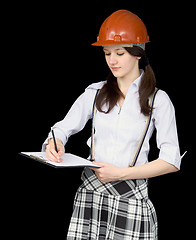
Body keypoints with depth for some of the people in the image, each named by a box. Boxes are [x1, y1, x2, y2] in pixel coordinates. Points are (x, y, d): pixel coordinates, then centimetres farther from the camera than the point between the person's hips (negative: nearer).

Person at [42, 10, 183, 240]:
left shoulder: (158, 100, 0)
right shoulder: (95, 93, 10)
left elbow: (172, 161, -5)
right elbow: (63, 128, 9)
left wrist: (121, 173, -13)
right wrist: (54, 144, -15)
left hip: (131, 197, -2)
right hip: (90, 192, 2)